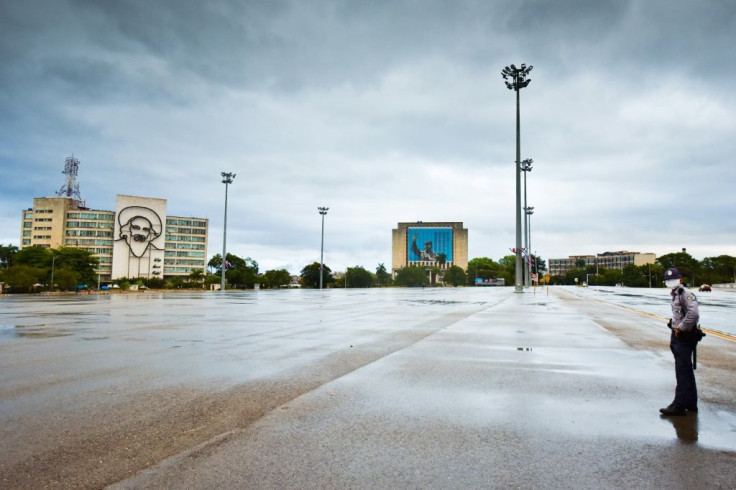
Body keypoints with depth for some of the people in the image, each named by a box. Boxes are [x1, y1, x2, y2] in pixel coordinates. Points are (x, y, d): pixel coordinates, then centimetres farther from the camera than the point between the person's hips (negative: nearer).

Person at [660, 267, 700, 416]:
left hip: (684, 337, -10)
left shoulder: (686, 294, -15)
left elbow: (693, 314, -29)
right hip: (677, 337, 10)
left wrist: (681, 328, -20)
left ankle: (679, 405, -3)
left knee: (682, 372, -6)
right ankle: (691, 404, 27)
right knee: (686, 371, 16)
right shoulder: (675, 295, 15)